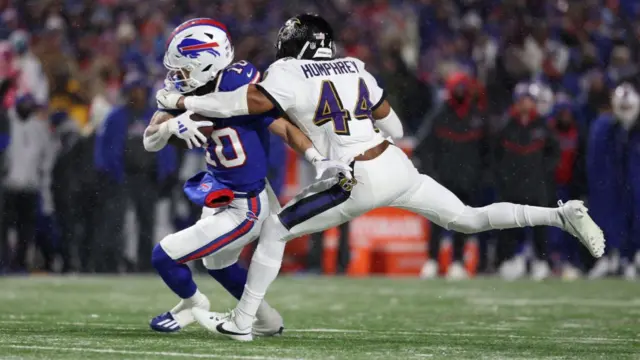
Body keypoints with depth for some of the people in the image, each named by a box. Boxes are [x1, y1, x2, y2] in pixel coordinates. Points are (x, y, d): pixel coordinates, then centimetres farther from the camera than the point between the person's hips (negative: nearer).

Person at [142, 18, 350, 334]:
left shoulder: (240, 94, -27)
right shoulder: (188, 95, -7)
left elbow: (285, 128, -23)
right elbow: (150, 141, -12)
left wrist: (318, 160, -38)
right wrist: (174, 124, -33)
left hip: (243, 210, -9)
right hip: (221, 198, 9)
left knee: (164, 257, -5)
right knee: (217, 263, 33)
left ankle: (193, 305, 26)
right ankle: (266, 320, 52)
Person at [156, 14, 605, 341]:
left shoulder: (289, 76, -4)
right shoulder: (355, 69, 14)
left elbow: (244, 104, -13)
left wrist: (183, 102, -3)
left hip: (358, 182, -6)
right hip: (396, 167, 6)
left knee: (275, 231, 7)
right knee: (468, 219, 14)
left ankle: (241, 321, 10)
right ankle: (562, 214, 0)